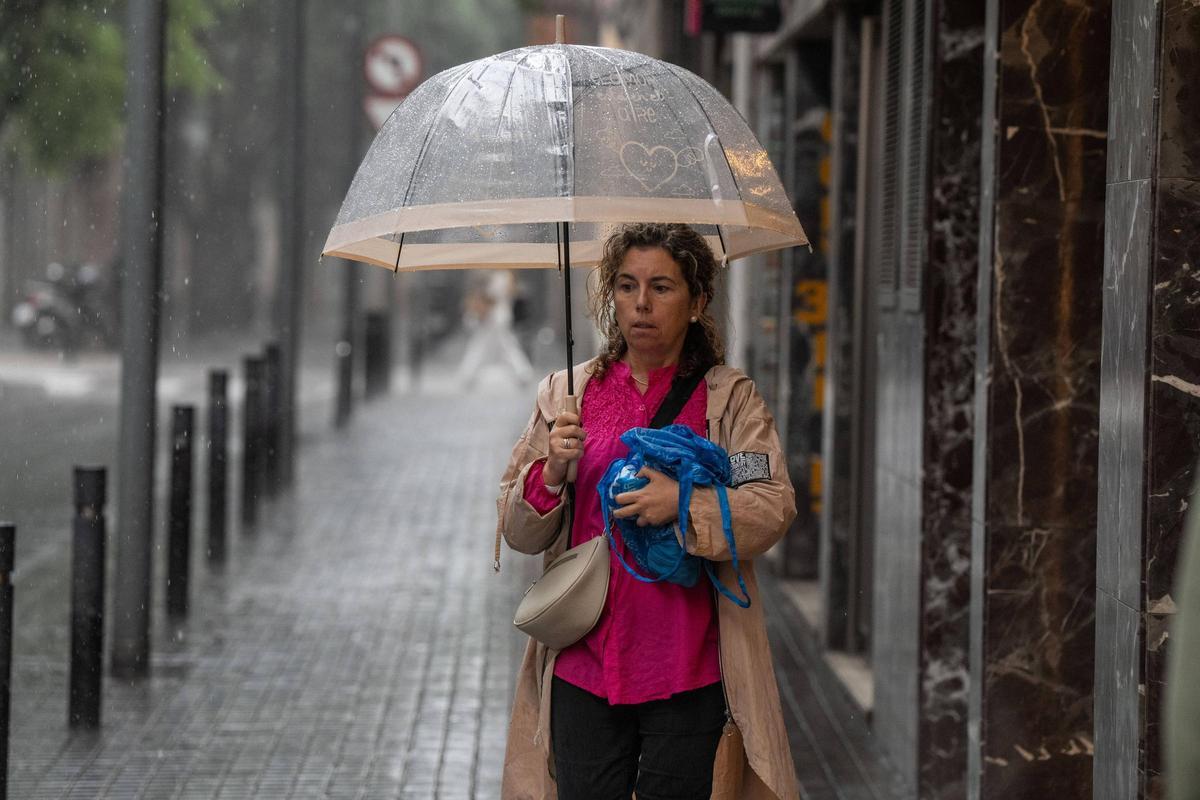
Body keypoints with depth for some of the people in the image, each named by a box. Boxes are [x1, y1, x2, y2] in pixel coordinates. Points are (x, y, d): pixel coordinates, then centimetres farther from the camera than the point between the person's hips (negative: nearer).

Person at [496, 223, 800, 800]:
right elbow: (517, 531, 8)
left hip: (689, 675, -2)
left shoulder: (731, 397, 4)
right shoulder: (565, 394, 9)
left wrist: (684, 503, -21)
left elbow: (773, 508, -7)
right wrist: (552, 475, -12)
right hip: (583, 666, 2)